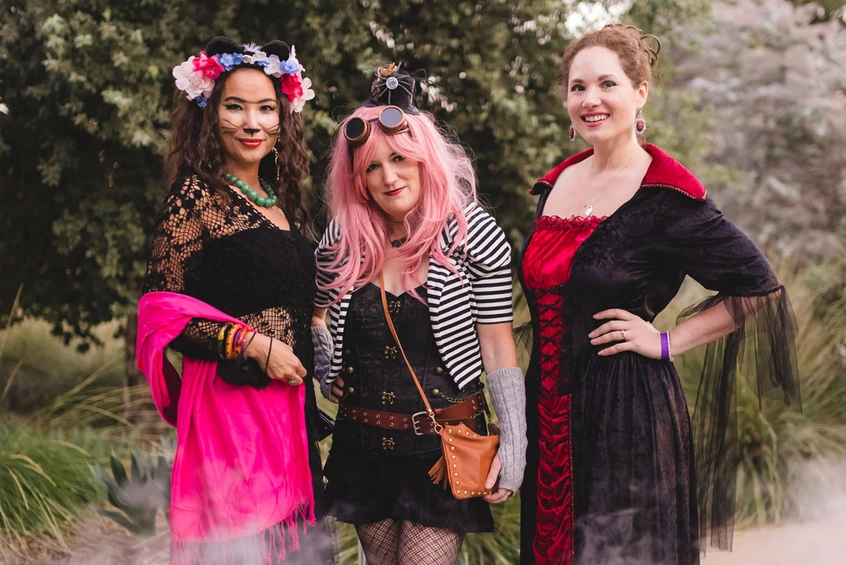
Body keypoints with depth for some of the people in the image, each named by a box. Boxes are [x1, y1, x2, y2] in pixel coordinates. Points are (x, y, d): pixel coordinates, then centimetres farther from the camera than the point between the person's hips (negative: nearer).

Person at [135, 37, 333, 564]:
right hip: (231, 402, -7)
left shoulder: (278, 202, 15)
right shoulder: (197, 197, -7)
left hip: (292, 402, 7)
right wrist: (254, 344, -15)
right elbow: (161, 310, -12)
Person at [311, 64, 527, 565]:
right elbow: (315, 316, 19)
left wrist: (513, 445, -12)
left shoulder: (473, 235, -11)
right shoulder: (342, 241, 0)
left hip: (445, 445, -4)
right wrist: (327, 375, 3)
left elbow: (499, 348, -9)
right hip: (363, 445, 5)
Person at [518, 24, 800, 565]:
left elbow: (759, 288, -10)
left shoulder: (666, 194, -12)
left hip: (627, 411, -6)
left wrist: (667, 341, -11)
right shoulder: (556, 184, 8)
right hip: (550, 411, 6)